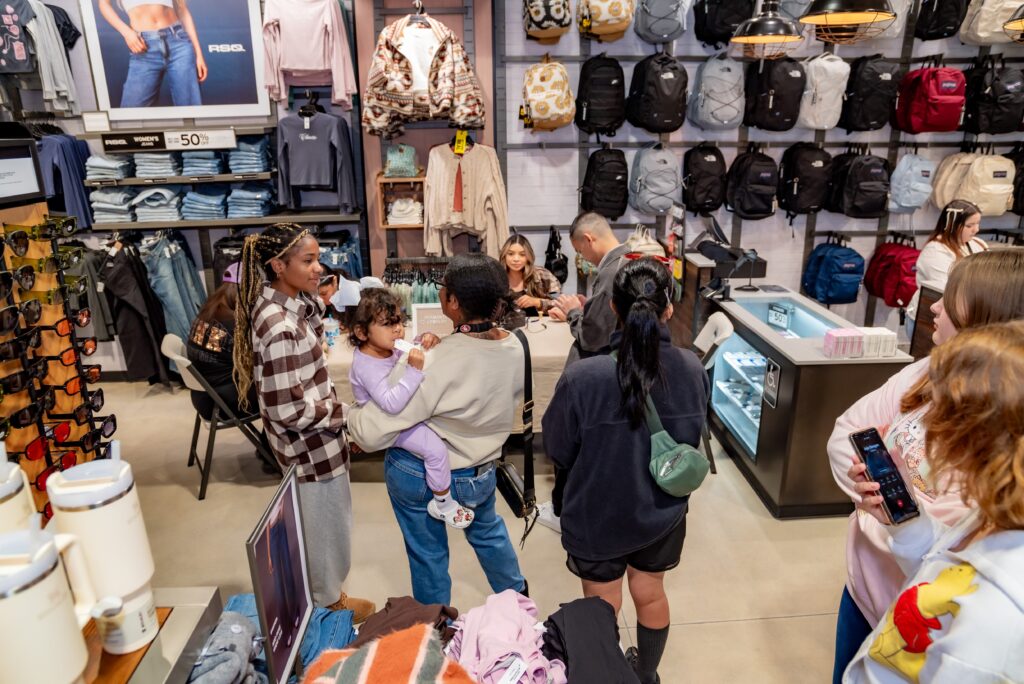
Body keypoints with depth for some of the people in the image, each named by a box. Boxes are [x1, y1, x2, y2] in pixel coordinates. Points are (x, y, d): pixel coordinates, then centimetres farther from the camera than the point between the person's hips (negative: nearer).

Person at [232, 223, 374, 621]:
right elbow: (289, 410, -28)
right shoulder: (280, 328, -32)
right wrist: (345, 413, -18)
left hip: (313, 440, 10)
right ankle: (329, 603, 39)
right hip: (312, 445, -10)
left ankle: (327, 592, 51)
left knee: (322, 521, 28)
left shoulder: (285, 303, -2)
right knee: (325, 524, 14)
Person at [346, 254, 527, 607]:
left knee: (428, 553, 21)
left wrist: (353, 415, -8)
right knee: (487, 529, 33)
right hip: (481, 473, 5)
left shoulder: (436, 365, -34)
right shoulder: (514, 347, -15)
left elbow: (371, 433, -32)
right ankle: (515, 594, 55)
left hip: (419, 476, -5)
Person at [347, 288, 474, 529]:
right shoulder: (368, 366, -34)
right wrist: (414, 370, -47)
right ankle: (443, 503, 2)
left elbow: (412, 349, 14)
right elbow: (391, 403, -44)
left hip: (403, 411, 9)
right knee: (436, 448, -18)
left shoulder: (389, 346, -9)